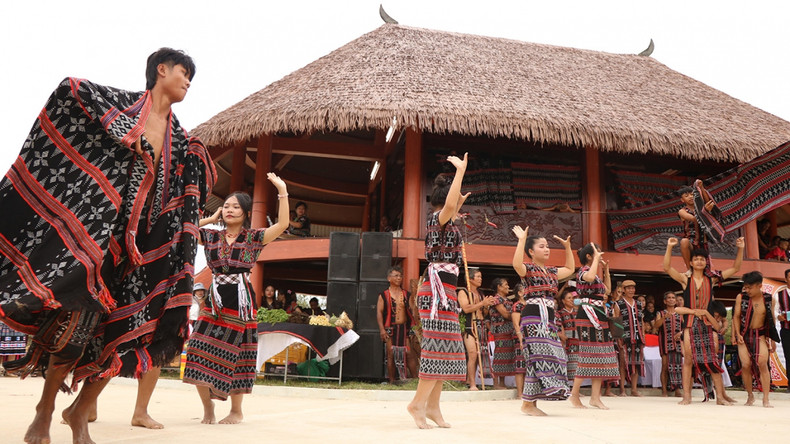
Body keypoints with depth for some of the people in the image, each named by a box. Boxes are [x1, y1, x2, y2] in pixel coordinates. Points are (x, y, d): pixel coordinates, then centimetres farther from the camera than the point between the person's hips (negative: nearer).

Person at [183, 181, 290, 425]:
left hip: (241, 300, -3)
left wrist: (282, 191, -17)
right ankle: (208, 409, 13)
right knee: (200, 349, -5)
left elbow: (283, 224, -12)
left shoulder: (253, 237, 0)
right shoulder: (211, 236, 10)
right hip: (215, 299, 3)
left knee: (233, 354, 2)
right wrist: (211, 219, 8)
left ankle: (236, 411, 20)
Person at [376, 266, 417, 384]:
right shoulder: (384, 295, 3)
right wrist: (382, 329, -12)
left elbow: (412, 311, 12)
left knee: (409, 354, -1)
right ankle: (392, 381, 11)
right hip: (390, 328, -2)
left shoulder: (406, 294, 11)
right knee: (391, 354, 2)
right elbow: (379, 312, -2)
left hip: (404, 328, 2)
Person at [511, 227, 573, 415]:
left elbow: (570, 269, 37)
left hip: (549, 318, 9)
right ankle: (527, 403, -8)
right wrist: (522, 240, -25)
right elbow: (517, 264, -27)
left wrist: (567, 247, 32)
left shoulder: (552, 271, 21)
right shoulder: (528, 268, -3)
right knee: (539, 357, -14)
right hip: (534, 316, -9)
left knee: (551, 357, 5)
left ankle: (532, 401, 11)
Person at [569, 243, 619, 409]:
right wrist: (596, 260, -19)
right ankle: (574, 395, -2)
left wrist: (606, 269, 21)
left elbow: (607, 289, 28)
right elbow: (590, 278, -32)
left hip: (599, 316, 10)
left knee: (600, 355, 5)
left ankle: (595, 396, 7)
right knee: (588, 354, -10)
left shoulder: (595, 274, 20)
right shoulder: (583, 271, -8)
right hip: (587, 316, -10)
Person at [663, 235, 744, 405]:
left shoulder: (712, 279, 8)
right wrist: (669, 247, -19)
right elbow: (667, 267, -11)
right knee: (688, 359, 0)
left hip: (708, 323, 2)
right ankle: (687, 396, 3)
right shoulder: (685, 279, 2)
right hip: (690, 323, -2)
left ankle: (720, 396, 8)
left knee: (713, 360, 2)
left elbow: (735, 268, 12)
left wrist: (740, 249, 2)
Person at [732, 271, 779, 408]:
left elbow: (771, 320, 10)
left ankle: (766, 398, -10)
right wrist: (737, 334, -8)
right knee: (746, 364, -9)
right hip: (744, 335, 0)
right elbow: (736, 316, 2)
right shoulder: (741, 297, -2)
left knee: (762, 363, -15)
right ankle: (750, 395, 10)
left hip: (760, 335, 0)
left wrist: (773, 340, 12)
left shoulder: (769, 299, 1)